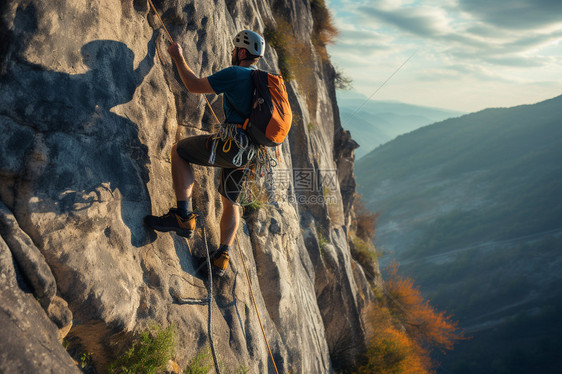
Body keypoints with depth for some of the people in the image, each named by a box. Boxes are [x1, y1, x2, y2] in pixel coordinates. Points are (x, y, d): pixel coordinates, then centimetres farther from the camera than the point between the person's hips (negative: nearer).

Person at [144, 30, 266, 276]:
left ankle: (183, 217, -4)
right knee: (230, 201, 20)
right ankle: (221, 256, 17)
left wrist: (178, 57, 9)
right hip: (250, 153, 9)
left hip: (233, 144, -9)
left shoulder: (236, 73, -6)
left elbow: (194, 86, -3)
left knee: (179, 150, 5)